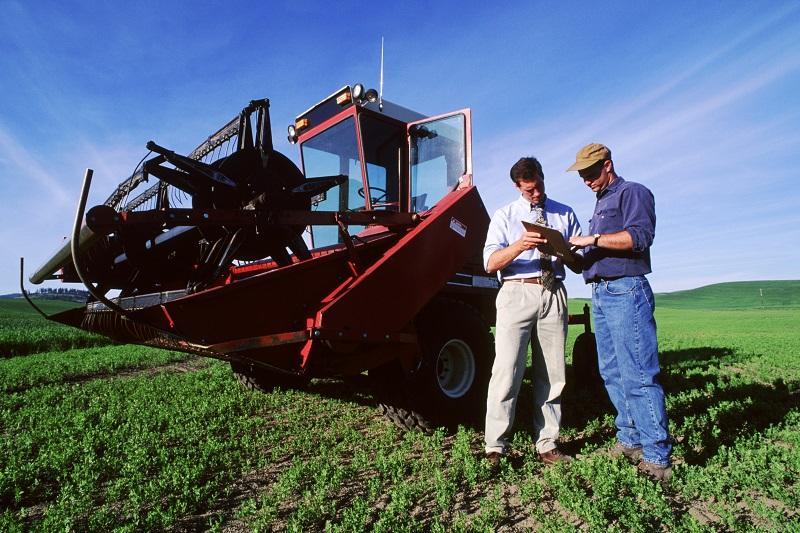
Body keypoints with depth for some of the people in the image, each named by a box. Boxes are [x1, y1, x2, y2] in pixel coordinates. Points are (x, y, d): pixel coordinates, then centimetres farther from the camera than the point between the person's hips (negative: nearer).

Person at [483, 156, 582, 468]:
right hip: (517, 293, -3)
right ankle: (495, 449, -1)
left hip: (554, 294, 3)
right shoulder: (505, 215, 9)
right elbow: (490, 264, -3)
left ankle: (547, 445, 18)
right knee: (507, 371, -10)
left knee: (552, 374, 6)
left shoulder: (566, 215, 16)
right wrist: (520, 245, -20)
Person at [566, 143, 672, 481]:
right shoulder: (600, 204, 25)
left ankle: (656, 456, -2)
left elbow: (640, 236, -16)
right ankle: (630, 439, 21)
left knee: (637, 375, -9)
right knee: (612, 372, 10)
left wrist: (594, 239, -17)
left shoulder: (632, 193, 0)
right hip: (601, 293, 9)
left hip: (626, 291, -9)